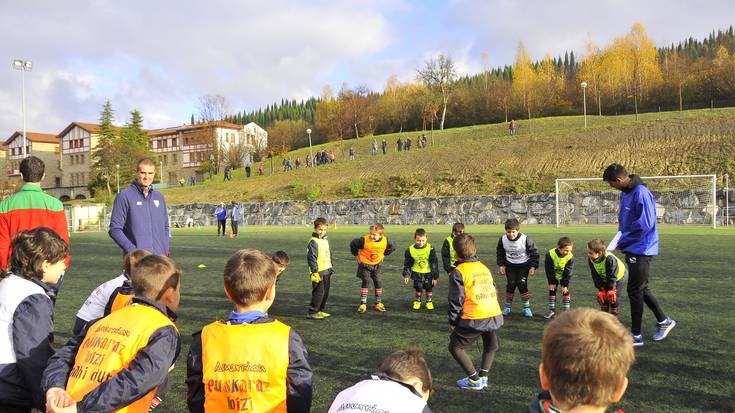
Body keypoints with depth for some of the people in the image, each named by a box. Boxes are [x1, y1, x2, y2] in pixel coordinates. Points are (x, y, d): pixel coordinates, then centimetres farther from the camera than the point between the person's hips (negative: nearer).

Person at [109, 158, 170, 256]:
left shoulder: (159, 197, 15)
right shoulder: (124, 196, -3)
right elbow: (115, 229, -6)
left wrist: (165, 248, 7)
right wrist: (132, 250, -14)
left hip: (159, 256, 5)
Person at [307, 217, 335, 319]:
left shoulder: (326, 240, 13)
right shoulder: (313, 242, -13)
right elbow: (311, 257, -17)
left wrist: (330, 269, 22)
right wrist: (315, 271, -20)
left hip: (327, 271, 9)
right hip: (319, 272, -9)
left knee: (325, 292, 13)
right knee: (319, 292, -8)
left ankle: (320, 310, 24)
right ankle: (312, 312, 1)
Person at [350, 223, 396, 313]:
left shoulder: (386, 240, -20)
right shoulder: (364, 240, -29)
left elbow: (392, 247, 4)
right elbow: (353, 244, -12)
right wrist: (356, 255, -3)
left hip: (376, 264, 3)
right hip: (364, 264, -3)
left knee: (378, 282, 2)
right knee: (365, 282, -9)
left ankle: (379, 304, 15)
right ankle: (363, 304, -1)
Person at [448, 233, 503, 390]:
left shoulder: (458, 272, -6)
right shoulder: (485, 268, 15)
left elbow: (456, 300, -7)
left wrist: (452, 322, 3)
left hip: (474, 319, -7)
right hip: (494, 315, 7)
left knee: (455, 347, 10)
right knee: (491, 346, 30)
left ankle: (474, 380, 10)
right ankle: (483, 377, 24)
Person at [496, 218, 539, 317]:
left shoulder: (526, 239, -22)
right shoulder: (503, 240, -13)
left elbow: (534, 253, -11)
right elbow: (500, 253, 6)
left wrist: (533, 267, -13)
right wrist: (501, 265, 2)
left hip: (523, 265, -2)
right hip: (510, 265, 2)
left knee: (522, 285, -10)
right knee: (511, 285, -2)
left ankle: (526, 308, 3)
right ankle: (507, 306, 13)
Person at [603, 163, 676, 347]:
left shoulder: (641, 194, -21)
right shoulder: (624, 193, 9)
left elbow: (644, 225, -24)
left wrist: (623, 242, -15)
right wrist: (621, 237, 4)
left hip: (641, 251, -9)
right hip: (632, 249, 9)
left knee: (635, 291, -3)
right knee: (641, 289, 19)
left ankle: (636, 336, 7)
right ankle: (664, 321, 35)